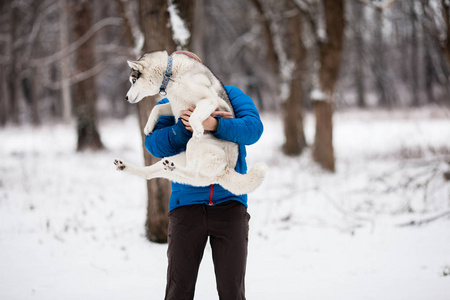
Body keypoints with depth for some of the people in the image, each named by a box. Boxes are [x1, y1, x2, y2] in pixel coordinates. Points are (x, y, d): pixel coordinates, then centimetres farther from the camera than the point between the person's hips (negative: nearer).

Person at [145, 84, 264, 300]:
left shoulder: (231, 95, 5)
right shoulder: (168, 105, 8)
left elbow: (253, 128, -13)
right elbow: (153, 144, -10)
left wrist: (214, 124, -30)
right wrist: (188, 128, -26)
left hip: (229, 202, 0)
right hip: (187, 202, 0)